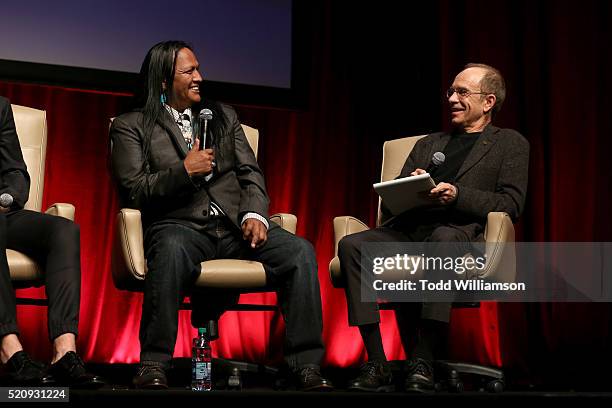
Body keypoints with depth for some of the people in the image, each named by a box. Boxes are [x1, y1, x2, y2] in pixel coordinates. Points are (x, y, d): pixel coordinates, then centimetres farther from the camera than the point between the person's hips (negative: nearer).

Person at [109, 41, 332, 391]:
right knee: (172, 250, -41)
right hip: (180, 226, -4)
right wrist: (184, 171, -11)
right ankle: (153, 365, -31)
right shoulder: (131, 126, 10)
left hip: (235, 225, 4)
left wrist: (255, 214, -4)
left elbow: (250, 174, 15)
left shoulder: (223, 116, 23)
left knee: (300, 251, -23)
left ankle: (307, 365, -20)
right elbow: (133, 191, -1)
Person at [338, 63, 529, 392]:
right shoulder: (428, 144, 31)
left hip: (459, 233, -4)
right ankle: (376, 365, -27)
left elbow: (512, 204, 1)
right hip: (407, 231, 5)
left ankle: (424, 359, -36)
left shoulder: (509, 144, 17)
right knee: (351, 245, -25)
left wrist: (457, 195, -13)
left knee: (443, 238, -41)